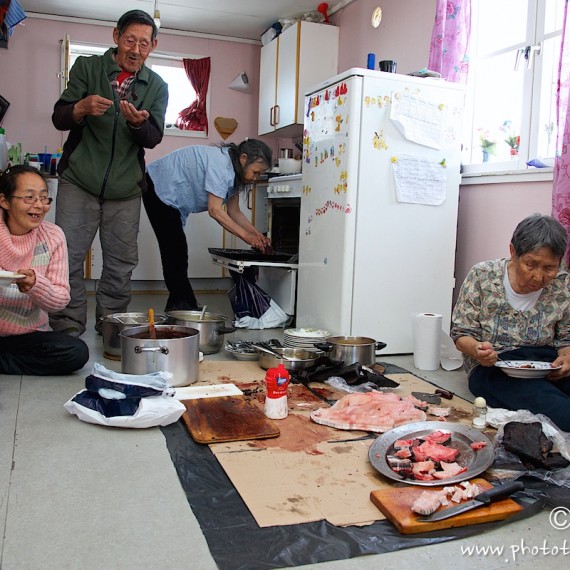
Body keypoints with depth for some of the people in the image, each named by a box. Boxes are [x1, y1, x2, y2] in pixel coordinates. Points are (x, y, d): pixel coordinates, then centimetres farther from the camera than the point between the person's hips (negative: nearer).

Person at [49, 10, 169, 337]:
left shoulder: (157, 87, 9)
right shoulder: (87, 68, 4)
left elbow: (153, 139, 1)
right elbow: (59, 119, 0)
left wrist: (138, 122, -22)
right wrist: (81, 108, -23)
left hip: (126, 189, 2)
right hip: (79, 181, -2)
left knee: (122, 263, 6)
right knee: (68, 257, -4)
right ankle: (68, 329, 6)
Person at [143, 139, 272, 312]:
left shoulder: (233, 170, 1)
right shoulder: (220, 164, -30)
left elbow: (234, 212, 2)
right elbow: (215, 210, -34)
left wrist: (257, 234, -10)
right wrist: (246, 236, -32)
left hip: (169, 196, 10)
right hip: (159, 188, -10)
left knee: (176, 252, 11)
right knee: (175, 252, -10)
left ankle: (179, 306, 17)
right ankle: (185, 306, -4)